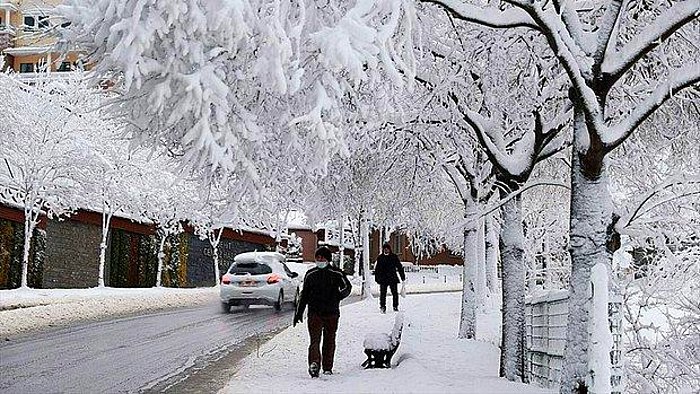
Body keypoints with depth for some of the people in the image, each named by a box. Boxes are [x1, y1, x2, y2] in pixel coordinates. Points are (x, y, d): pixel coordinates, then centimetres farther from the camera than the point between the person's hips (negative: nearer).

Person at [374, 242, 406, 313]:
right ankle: (383, 307, 2)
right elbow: (377, 269, 11)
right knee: (383, 293, -2)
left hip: (392, 278, 0)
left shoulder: (394, 257, 5)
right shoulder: (380, 258, 7)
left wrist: (403, 276, 6)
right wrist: (377, 278, 6)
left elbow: (399, 267, 9)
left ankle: (395, 307, 11)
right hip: (383, 278, 0)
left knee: (395, 293, 0)